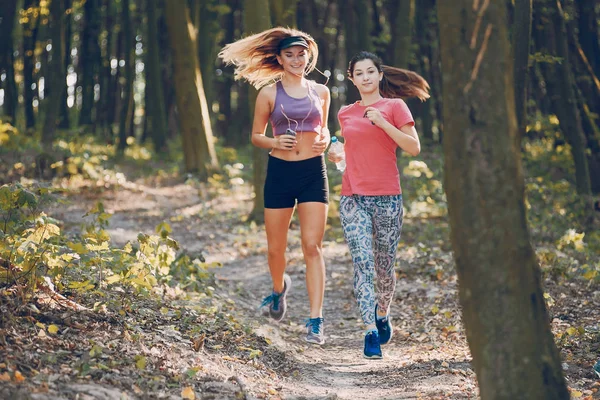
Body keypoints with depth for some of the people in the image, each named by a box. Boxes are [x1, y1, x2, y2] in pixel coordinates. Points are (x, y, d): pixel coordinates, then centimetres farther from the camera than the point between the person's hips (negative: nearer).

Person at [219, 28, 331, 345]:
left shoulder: (321, 92, 9)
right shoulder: (269, 93, 2)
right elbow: (256, 136, 6)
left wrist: (324, 140, -2)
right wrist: (275, 142, -15)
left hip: (313, 172, 0)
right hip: (280, 172, 0)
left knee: (313, 246, -9)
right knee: (276, 248, 7)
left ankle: (315, 321, -10)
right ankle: (279, 288, 42)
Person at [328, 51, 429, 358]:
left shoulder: (394, 106, 3)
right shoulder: (345, 114, 13)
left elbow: (414, 148, -7)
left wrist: (382, 122, -14)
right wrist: (336, 155, 10)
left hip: (386, 198, -2)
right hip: (353, 199, 2)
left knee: (384, 267, 7)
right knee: (362, 263, -12)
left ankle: (382, 313, 34)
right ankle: (371, 332, -13)